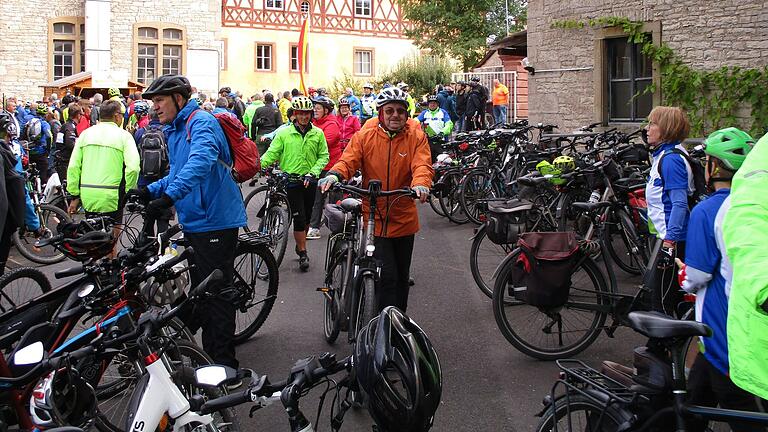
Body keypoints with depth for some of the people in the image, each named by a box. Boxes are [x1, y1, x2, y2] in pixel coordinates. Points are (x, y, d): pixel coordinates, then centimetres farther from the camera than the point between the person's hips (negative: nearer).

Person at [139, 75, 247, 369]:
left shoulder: (202, 123, -15)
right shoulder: (175, 131, 17)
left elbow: (200, 162, -34)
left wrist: (169, 195, -44)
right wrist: (152, 190, 8)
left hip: (215, 221, -10)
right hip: (194, 222, 10)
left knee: (216, 293, -4)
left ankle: (223, 363, 5)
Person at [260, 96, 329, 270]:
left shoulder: (318, 133, 3)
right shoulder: (284, 133, -1)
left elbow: (323, 156, 3)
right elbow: (272, 153, -3)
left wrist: (313, 173, -11)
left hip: (309, 181, 2)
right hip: (291, 180, -2)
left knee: (307, 218, 13)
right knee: (299, 218, -5)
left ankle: (300, 244, 34)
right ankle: (303, 253, 6)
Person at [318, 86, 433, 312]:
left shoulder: (416, 136, -4)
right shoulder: (365, 135, -5)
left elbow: (422, 165, -16)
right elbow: (348, 160, -11)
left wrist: (420, 184, -39)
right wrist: (334, 175, -33)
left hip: (404, 219, 2)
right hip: (375, 218, -2)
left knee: (401, 275, 18)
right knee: (386, 275, -10)